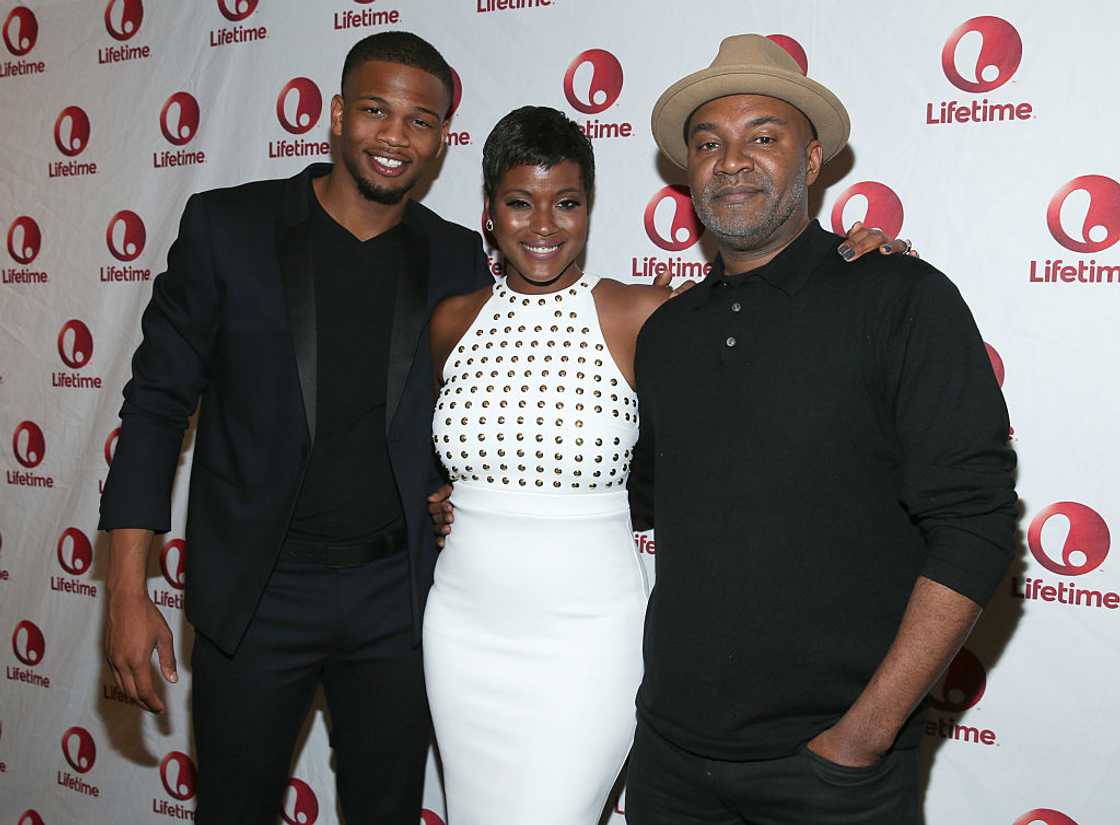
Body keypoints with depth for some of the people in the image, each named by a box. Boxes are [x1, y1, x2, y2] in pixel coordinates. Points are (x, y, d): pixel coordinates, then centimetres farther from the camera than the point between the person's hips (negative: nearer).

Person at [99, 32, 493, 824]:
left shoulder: (457, 258, 2)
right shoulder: (227, 226, -5)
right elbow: (158, 400, -4)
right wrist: (128, 592, -8)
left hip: (397, 598, 2)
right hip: (256, 595, -1)